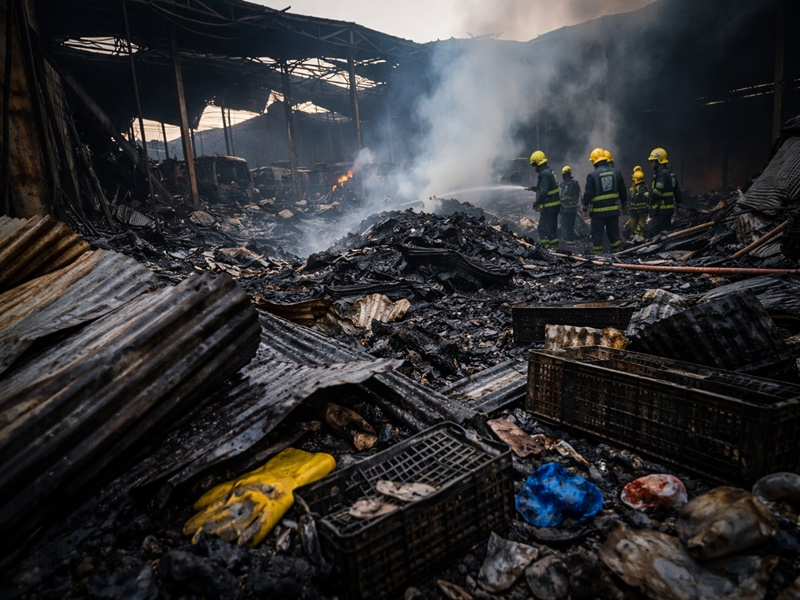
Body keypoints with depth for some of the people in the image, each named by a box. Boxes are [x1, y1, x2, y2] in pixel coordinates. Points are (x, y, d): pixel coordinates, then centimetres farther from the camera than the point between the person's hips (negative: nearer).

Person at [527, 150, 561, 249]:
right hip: (555, 204, 10)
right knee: (552, 227, 17)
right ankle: (554, 246, 24)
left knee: (543, 229, -6)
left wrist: (537, 201, -16)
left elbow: (544, 192, -27)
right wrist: (532, 188, 33)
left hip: (548, 207, -10)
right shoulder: (550, 171, 12)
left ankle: (546, 246, -8)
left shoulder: (544, 174, -19)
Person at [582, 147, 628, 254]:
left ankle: (597, 255, 6)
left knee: (597, 234, 3)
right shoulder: (616, 172, 3)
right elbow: (623, 192, 10)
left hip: (598, 211, -4)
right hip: (614, 209, 4)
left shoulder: (592, 175, -12)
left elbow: (587, 194, -11)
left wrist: (585, 208, 1)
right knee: (614, 233, 12)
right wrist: (624, 206, 19)